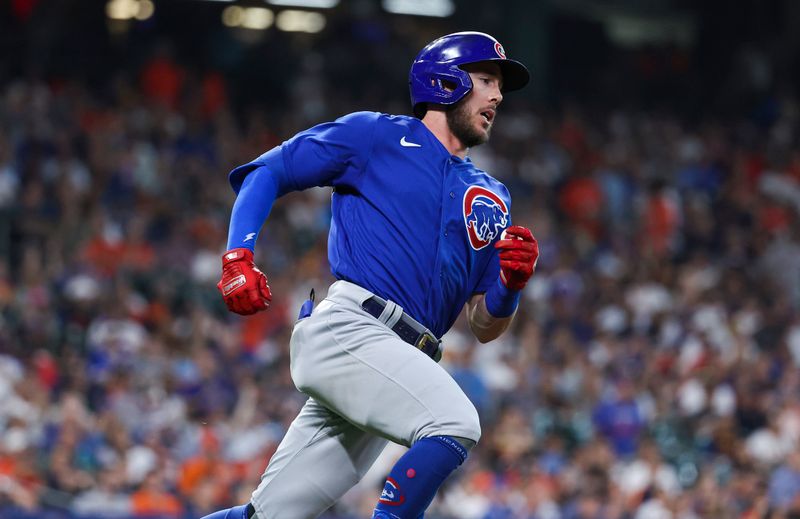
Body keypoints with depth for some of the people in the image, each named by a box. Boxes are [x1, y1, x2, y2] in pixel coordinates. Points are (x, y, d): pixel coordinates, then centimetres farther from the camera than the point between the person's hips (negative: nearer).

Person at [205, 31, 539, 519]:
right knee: (456, 423, -28)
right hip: (346, 327, -6)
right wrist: (239, 258, -9)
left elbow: (485, 326, 19)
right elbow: (265, 173, 7)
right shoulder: (377, 136, 7)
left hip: (400, 364, 6)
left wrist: (512, 281, -3)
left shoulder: (491, 199, 24)